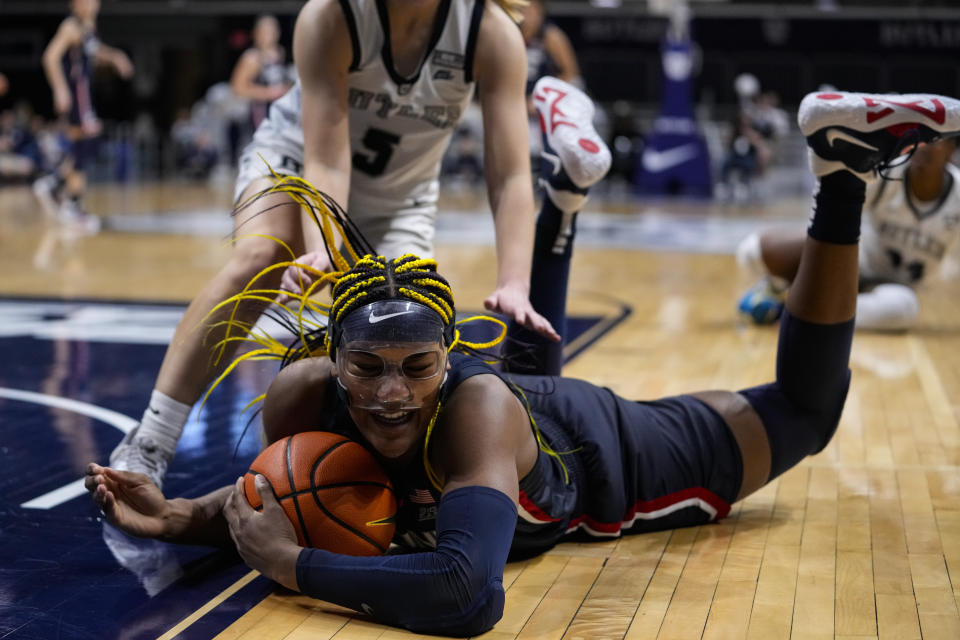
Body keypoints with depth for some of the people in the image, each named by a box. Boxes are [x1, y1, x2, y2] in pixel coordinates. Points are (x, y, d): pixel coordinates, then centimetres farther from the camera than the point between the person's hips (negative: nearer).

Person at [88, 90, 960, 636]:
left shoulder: (473, 408, -47)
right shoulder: (304, 393, -33)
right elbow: (282, 490, -13)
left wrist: (294, 565, -52)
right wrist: (183, 517, -32)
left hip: (606, 456, -4)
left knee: (804, 408, 15)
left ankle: (844, 173, 17)